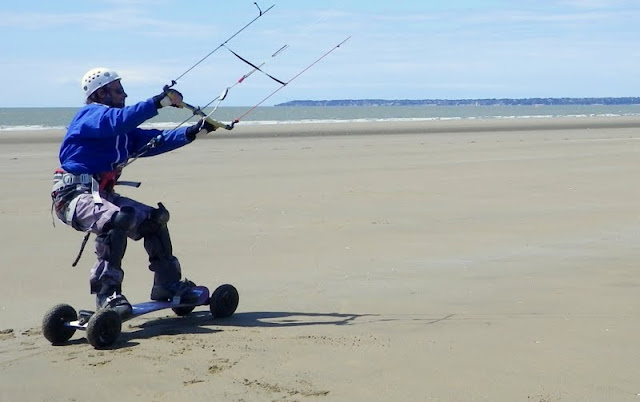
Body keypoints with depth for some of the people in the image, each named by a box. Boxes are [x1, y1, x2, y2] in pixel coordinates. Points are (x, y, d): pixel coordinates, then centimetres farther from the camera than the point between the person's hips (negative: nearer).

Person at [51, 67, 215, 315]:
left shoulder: (123, 132, 21)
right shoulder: (92, 114, -6)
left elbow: (155, 140, 14)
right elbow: (119, 120, -28)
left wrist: (195, 131, 5)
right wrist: (159, 102, -33)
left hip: (102, 195, 10)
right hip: (75, 195, -10)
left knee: (155, 218, 10)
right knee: (118, 218, -35)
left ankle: (167, 284, 18)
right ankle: (106, 293, -29)